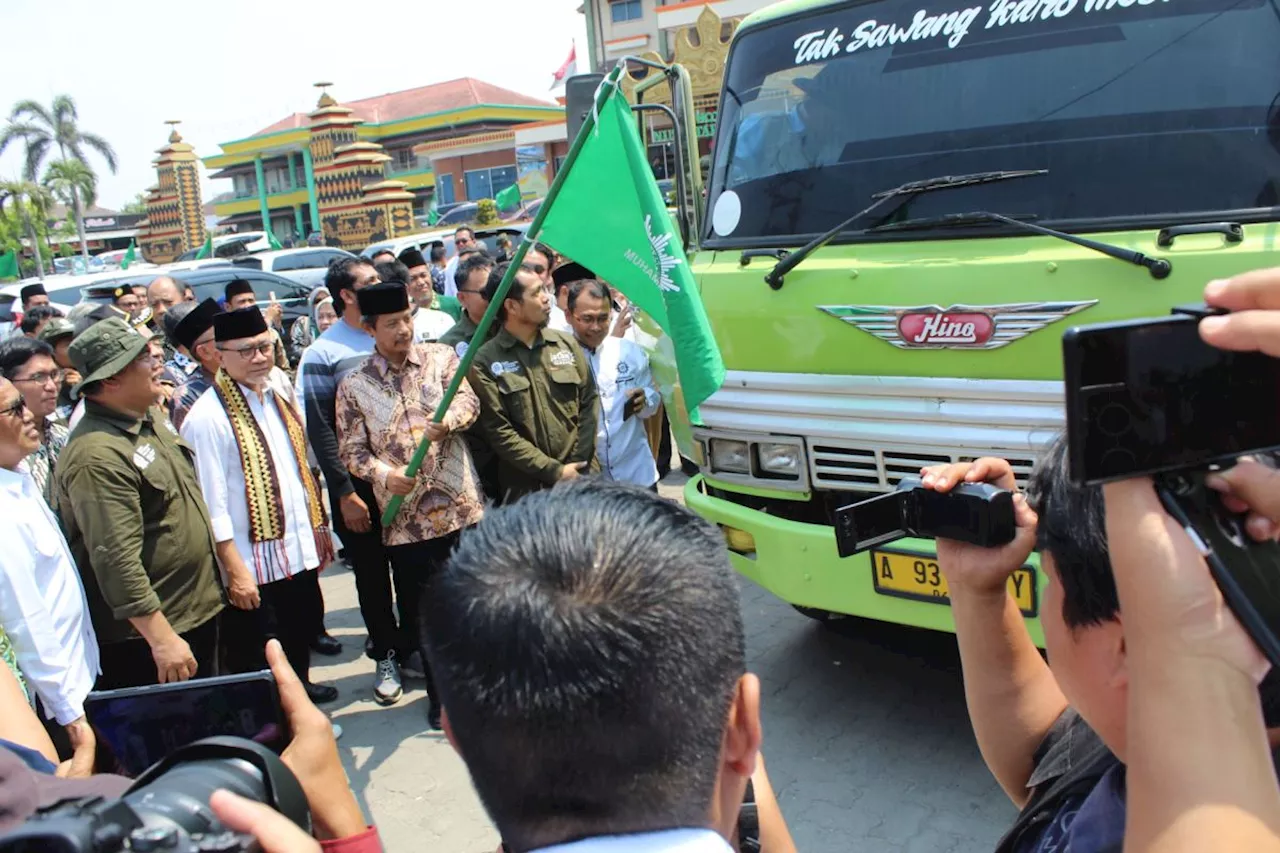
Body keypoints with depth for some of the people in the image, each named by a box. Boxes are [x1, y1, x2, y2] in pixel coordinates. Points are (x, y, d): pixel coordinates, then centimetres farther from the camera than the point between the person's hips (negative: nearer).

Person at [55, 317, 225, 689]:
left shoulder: (152, 416, 6)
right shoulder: (97, 455, -25)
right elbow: (117, 559, -29)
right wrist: (162, 638, -27)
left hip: (198, 610, 9)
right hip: (144, 634, -9)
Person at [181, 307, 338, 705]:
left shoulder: (279, 396, 7)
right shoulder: (208, 417, -17)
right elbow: (212, 503, -19)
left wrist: (319, 528, 15)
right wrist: (235, 570, -19)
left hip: (299, 552, 7)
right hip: (253, 565, -7)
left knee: (300, 638, 26)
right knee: (258, 664, 7)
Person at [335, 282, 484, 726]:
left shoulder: (440, 358, 3)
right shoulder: (354, 386, 0)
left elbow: (468, 401, -10)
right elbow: (352, 450, 0)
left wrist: (446, 420, -32)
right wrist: (384, 474, -19)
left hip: (462, 505, 1)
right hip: (406, 517, 0)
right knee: (422, 609, 10)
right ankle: (441, 692, 30)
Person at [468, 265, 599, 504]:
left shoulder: (566, 344, 7)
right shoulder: (485, 363, -5)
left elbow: (589, 402, 7)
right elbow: (498, 432, -9)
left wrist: (577, 465, -4)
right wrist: (555, 471, -12)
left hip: (582, 476, 3)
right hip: (526, 488, -3)